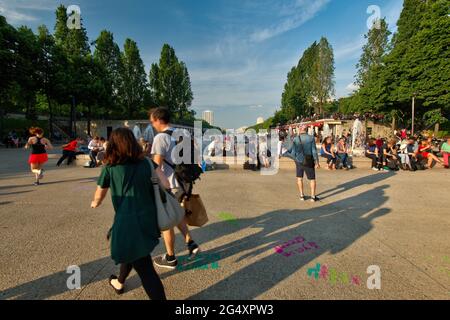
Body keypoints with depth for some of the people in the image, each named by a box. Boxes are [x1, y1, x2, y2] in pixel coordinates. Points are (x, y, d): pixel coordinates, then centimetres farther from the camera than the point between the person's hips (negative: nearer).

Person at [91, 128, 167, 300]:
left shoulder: (110, 167, 0)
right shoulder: (146, 162, 4)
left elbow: (99, 196, 12)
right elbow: (165, 185, -4)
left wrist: (95, 204, 36)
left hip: (127, 220, -4)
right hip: (148, 218, 4)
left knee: (145, 269, 9)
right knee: (131, 251, 31)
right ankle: (119, 282, 50)